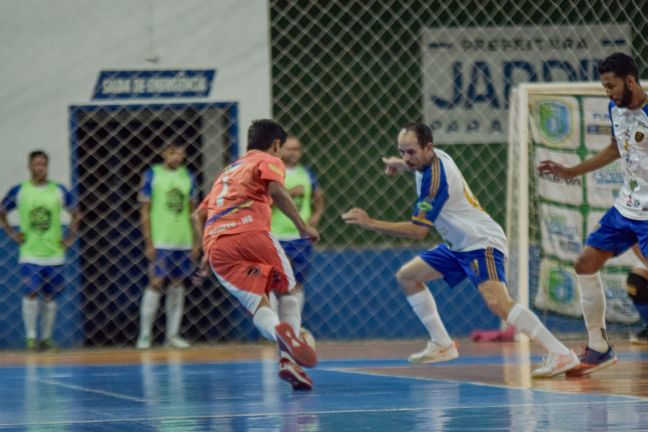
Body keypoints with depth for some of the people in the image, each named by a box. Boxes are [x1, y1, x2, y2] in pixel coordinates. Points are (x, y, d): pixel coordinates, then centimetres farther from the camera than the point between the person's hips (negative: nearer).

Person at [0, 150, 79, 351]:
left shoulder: (59, 191, 2)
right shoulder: (18, 191, -2)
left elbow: (75, 214, 14)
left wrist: (69, 238, 4)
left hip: (54, 254, 2)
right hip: (29, 255, -2)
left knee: (50, 298, 6)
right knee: (31, 293, -16)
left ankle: (46, 338, 17)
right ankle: (31, 337, -10)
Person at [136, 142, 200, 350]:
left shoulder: (187, 177, 11)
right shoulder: (152, 175, -1)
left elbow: (193, 211, 13)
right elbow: (145, 210, -2)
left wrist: (197, 242, 7)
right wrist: (149, 242, -9)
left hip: (183, 242, 4)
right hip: (160, 242, -4)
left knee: (178, 286, 5)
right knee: (155, 285, -8)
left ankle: (173, 334, 10)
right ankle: (144, 335, -4)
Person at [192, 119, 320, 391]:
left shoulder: (227, 172, 36)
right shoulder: (269, 161, 16)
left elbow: (198, 214, 32)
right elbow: (276, 190, -7)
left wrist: (207, 252, 28)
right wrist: (302, 226, -5)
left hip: (216, 246, 5)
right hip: (250, 232, -5)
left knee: (257, 307, 1)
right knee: (287, 292, 11)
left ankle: (279, 331, -36)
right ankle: (288, 359, -12)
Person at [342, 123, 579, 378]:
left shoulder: (435, 178, -25)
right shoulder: (434, 156, 2)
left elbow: (418, 230, -24)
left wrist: (370, 223, -24)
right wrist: (400, 165, 16)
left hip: (481, 243, -11)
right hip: (458, 245, 11)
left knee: (497, 302, -30)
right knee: (407, 276, 13)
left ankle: (560, 355, -34)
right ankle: (442, 345, 15)